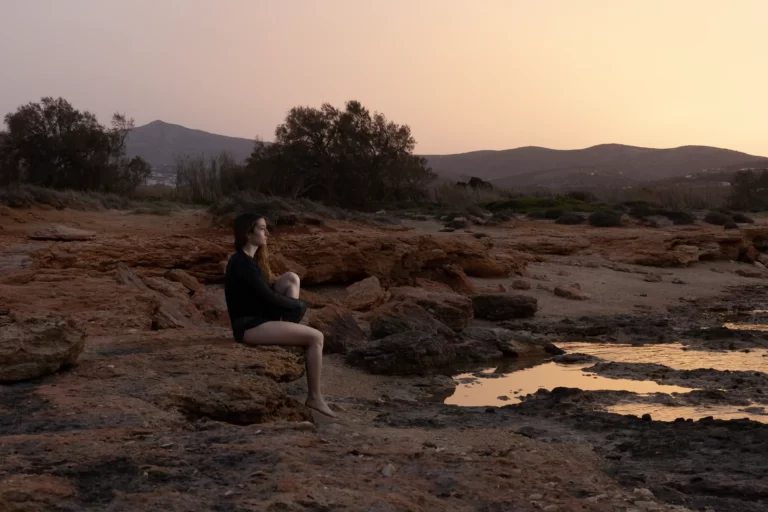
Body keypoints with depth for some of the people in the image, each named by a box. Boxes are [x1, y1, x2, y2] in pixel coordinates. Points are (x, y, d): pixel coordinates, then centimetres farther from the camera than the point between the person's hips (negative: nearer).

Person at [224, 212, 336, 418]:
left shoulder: (248, 259, 13)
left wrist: (293, 305, -1)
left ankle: (290, 330, 0)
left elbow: (266, 292, 17)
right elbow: (268, 297, -18)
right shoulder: (243, 264, -19)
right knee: (316, 337, -14)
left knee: (291, 278, 7)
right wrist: (300, 306, -3)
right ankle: (314, 397, -7)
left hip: (259, 317, 10)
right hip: (250, 326, -10)